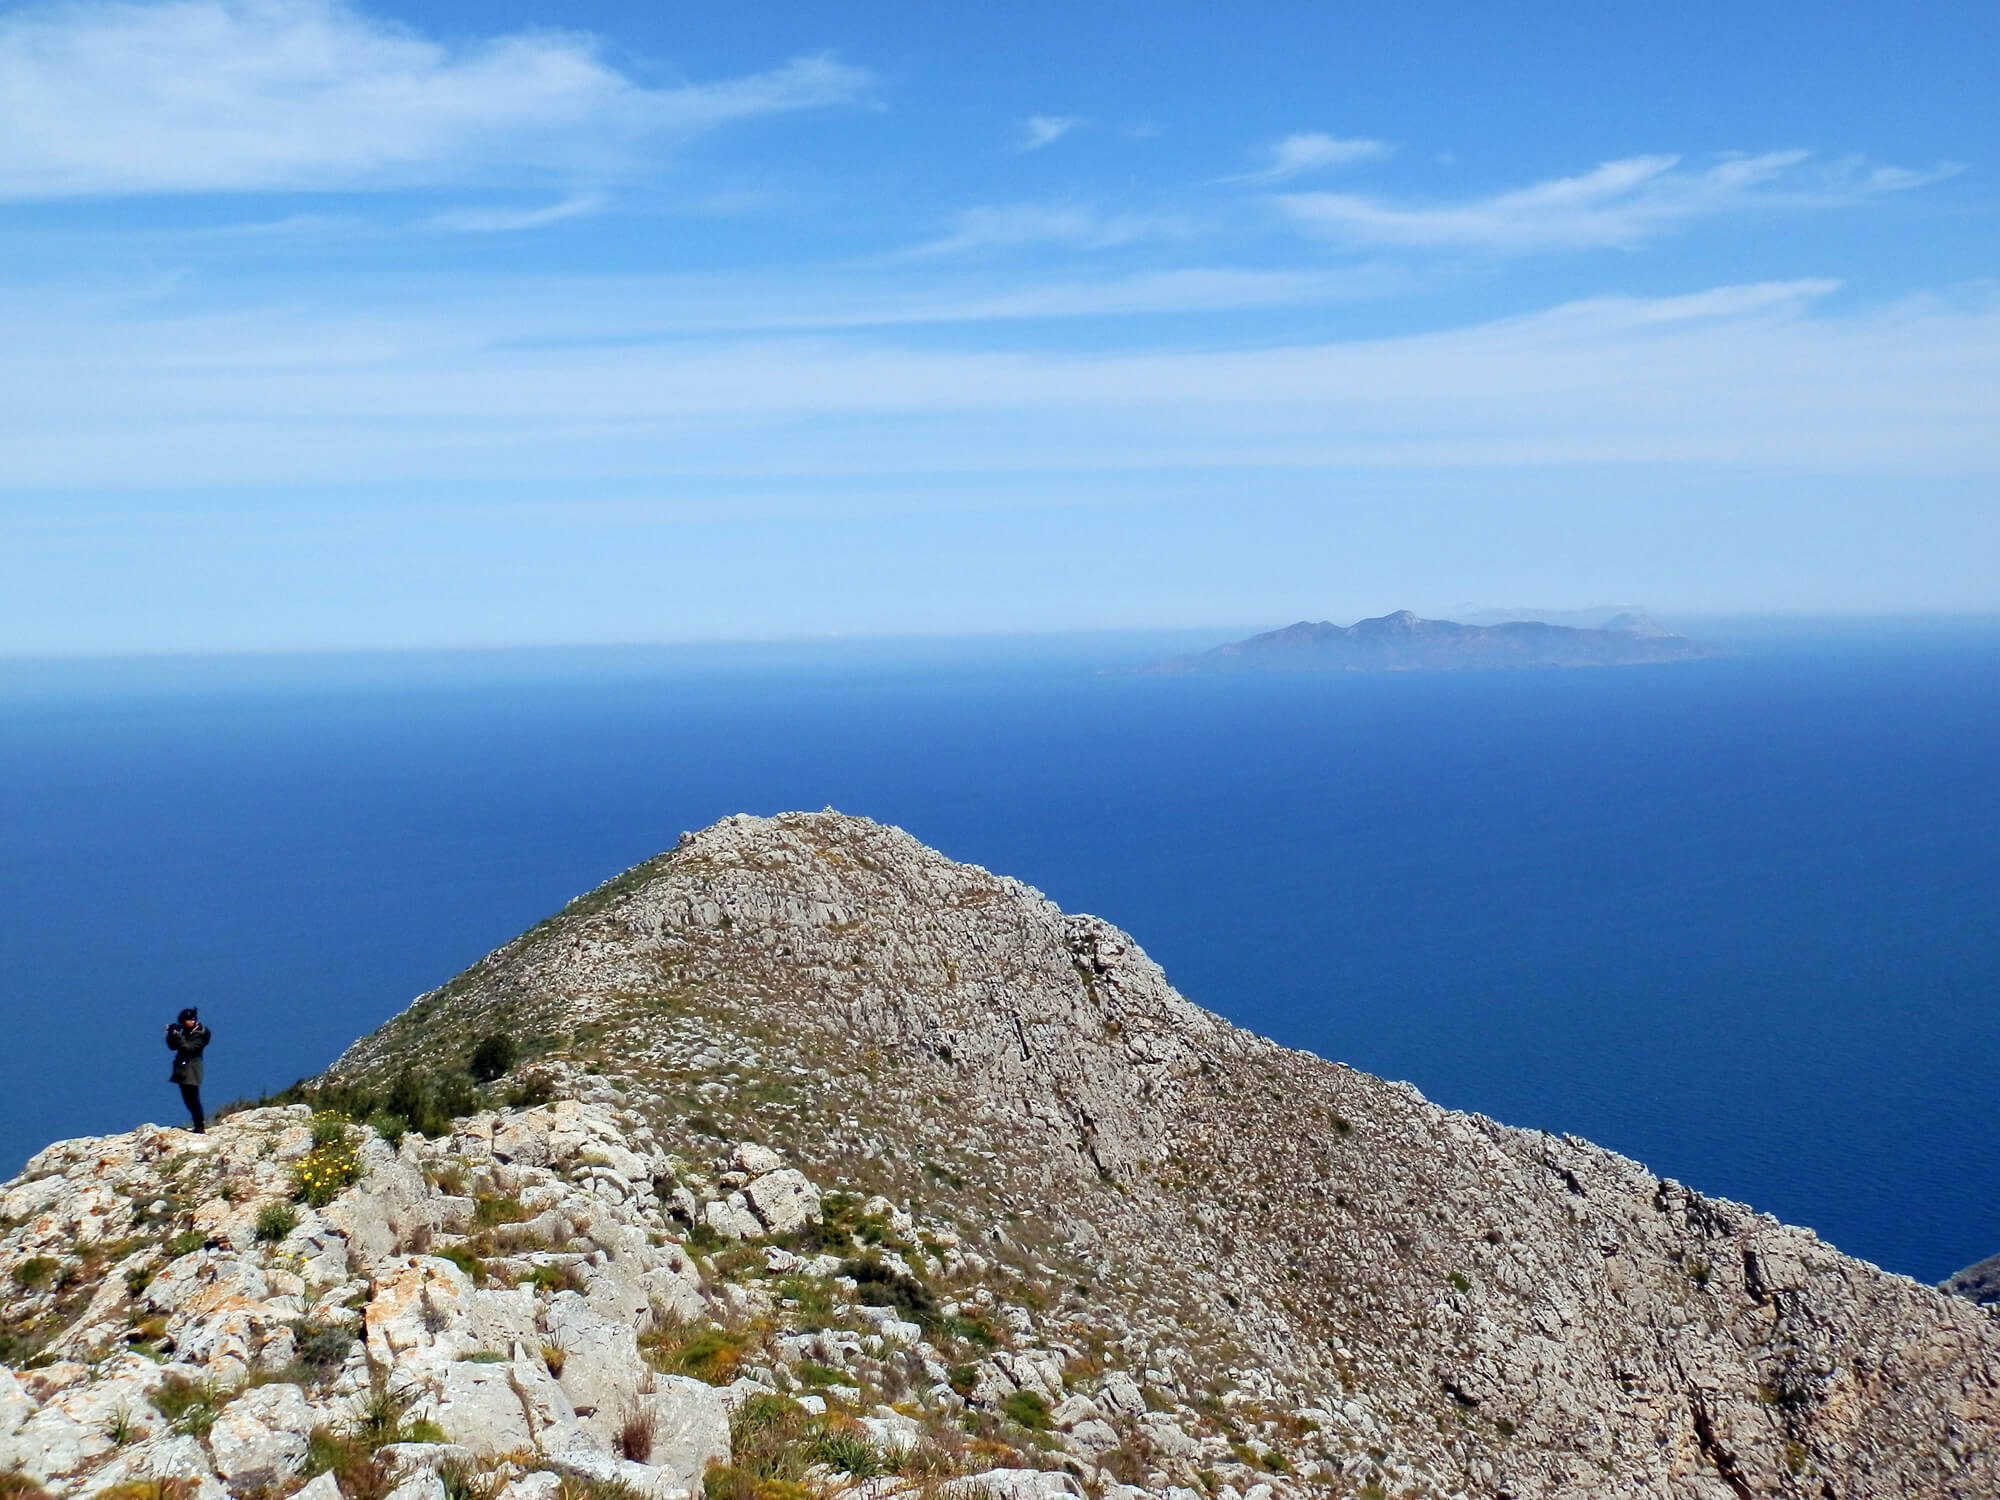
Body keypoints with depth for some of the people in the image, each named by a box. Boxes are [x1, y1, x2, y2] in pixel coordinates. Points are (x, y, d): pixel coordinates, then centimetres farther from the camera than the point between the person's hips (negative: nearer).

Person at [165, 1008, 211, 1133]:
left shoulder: (200, 1034, -12)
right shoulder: (186, 1032, 12)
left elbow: (188, 1048, -22)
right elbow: (173, 1046, 12)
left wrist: (177, 1035, -24)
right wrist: (171, 1035, -5)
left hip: (191, 1071, -9)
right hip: (182, 1070, 9)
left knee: (193, 1099, -8)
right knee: (188, 1099, 12)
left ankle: (200, 1127, -5)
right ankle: (200, 1122, 22)